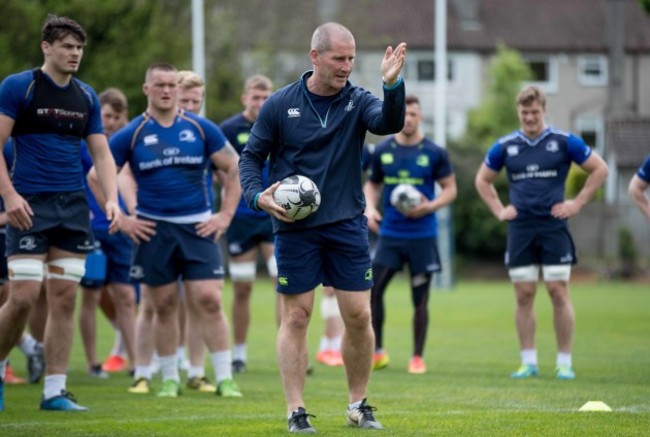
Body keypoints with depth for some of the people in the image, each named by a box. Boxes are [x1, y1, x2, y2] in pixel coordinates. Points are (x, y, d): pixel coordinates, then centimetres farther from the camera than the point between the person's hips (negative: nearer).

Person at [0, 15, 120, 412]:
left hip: (73, 206, 5)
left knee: (65, 298, 2)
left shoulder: (87, 97, 11)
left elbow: (101, 153, 13)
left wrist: (112, 199, -1)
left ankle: (55, 391, 6)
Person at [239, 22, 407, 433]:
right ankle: (296, 411, 5)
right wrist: (258, 195, -11)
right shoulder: (280, 104, -2)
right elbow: (251, 157, 6)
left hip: (348, 225, 1)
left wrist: (393, 84, -37)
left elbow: (390, 123, -20)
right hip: (295, 227, -1)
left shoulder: (357, 101, 0)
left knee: (359, 316, 0)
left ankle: (358, 405, 16)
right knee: (296, 317, -1)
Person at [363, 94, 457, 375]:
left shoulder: (434, 153, -2)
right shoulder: (382, 151, 4)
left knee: (420, 299, 3)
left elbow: (450, 189, 2)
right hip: (389, 234, 2)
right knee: (372, 290, -9)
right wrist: (370, 208, -3)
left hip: (422, 236, -2)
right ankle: (377, 352, 4)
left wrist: (430, 206, -15)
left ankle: (417, 357, 13)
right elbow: (372, 184, 16)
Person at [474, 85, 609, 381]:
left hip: (554, 226, -2)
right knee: (524, 295, 2)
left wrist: (577, 203, -1)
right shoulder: (505, 146, 6)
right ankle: (528, 362, 8)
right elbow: (482, 180, 20)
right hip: (520, 229, 2)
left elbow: (600, 169, 5)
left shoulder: (564, 141, -1)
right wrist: (498, 210, 9)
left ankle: (565, 362, 1)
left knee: (559, 292, -5)